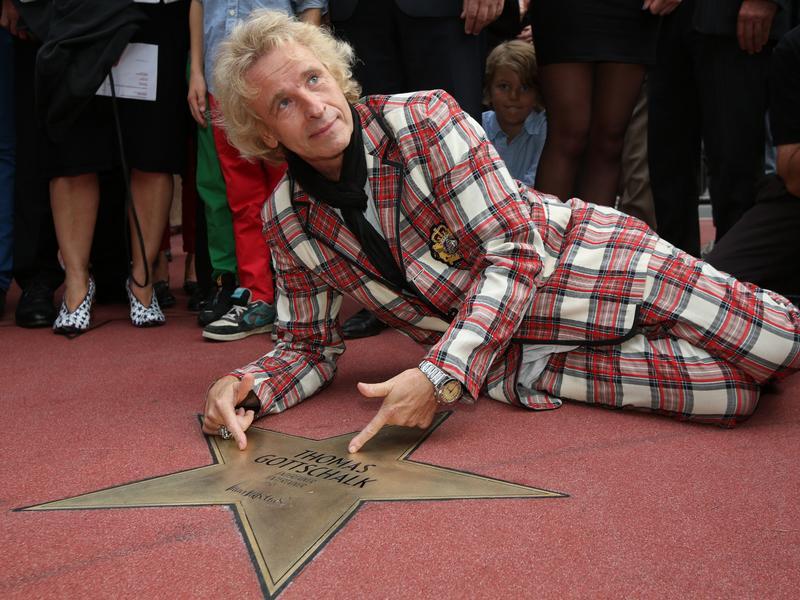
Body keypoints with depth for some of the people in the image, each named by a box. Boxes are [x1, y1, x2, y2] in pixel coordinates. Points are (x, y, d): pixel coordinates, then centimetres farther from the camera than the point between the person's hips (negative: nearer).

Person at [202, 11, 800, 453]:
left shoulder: (425, 119, -19)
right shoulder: (286, 222, -6)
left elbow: (516, 252, -22)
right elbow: (310, 347, 4)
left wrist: (438, 376, -32)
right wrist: (245, 388, -19)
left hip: (589, 262, -1)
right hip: (513, 360, 2)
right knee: (738, 396, -18)